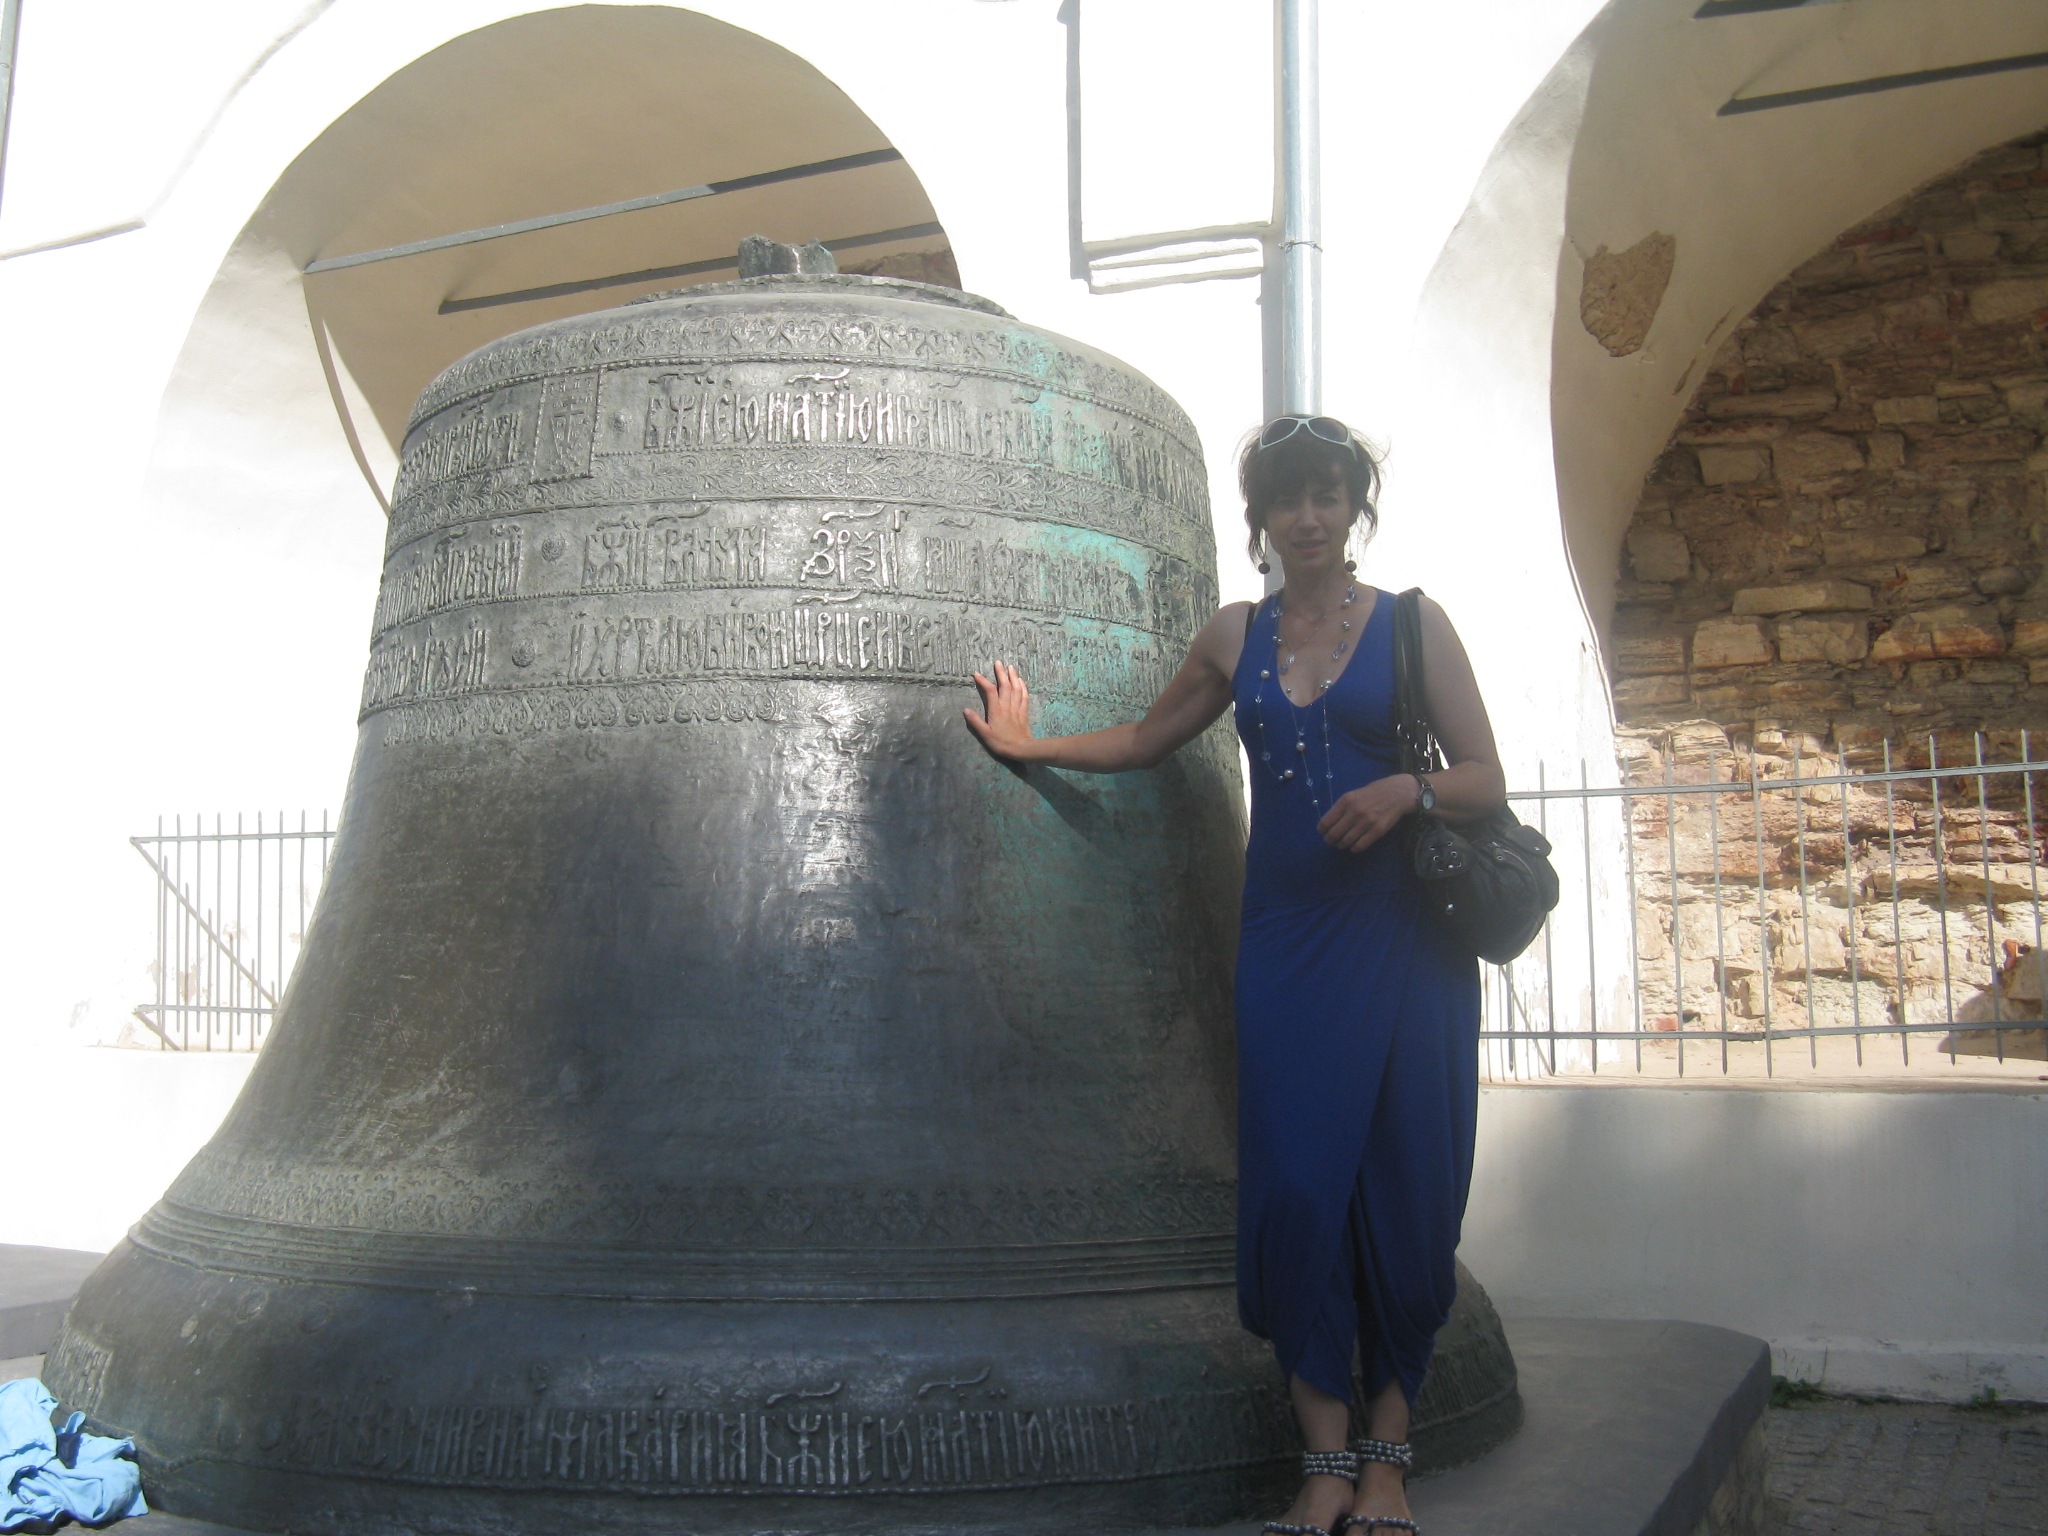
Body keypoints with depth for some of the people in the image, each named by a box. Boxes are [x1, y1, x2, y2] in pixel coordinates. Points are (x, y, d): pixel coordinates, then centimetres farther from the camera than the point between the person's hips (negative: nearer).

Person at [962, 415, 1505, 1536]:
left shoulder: (1411, 624, 4)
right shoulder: (1236, 637, 13)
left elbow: (1485, 783, 2)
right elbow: (1144, 741, 27)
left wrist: (1406, 789, -17)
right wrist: (1026, 744, 23)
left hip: (1401, 939, -2)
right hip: (1285, 938, 2)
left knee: (1405, 1189, -2)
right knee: (1295, 1182, -5)